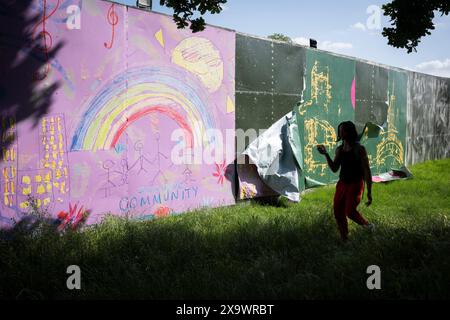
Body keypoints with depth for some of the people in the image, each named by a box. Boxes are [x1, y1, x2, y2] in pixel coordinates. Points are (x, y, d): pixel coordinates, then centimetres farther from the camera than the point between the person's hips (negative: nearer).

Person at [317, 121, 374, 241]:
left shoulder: (359, 149, -12)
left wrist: (369, 192, -12)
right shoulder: (339, 149, 5)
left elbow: (367, 171, -11)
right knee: (338, 212, 5)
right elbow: (334, 169, 7)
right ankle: (344, 240, 22)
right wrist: (326, 154, -6)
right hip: (342, 184, 6)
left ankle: (367, 224, 11)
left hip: (355, 185, -6)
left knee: (350, 211, -19)